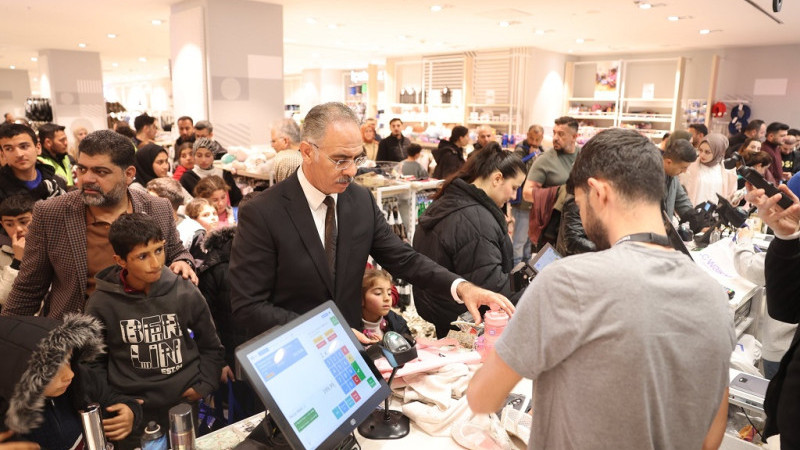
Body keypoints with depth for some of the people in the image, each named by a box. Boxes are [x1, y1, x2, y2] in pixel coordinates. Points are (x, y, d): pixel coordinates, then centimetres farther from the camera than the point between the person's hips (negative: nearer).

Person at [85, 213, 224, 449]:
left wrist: (204, 386, -5)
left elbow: (211, 347, 5)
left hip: (185, 407, 1)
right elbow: (93, 363, 2)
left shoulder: (185, 292, -8)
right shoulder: (101, 304, -10)